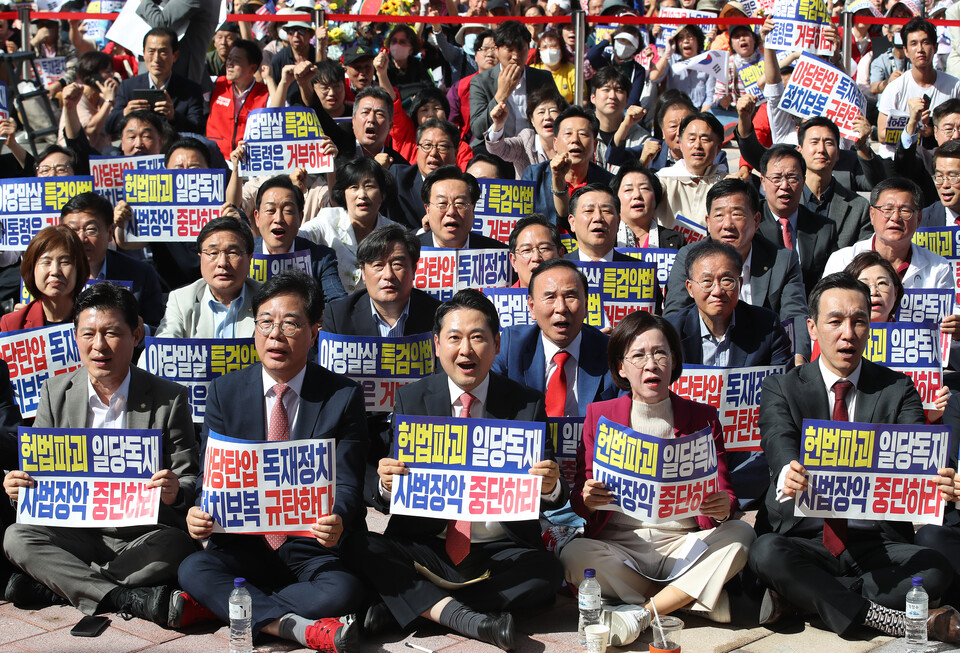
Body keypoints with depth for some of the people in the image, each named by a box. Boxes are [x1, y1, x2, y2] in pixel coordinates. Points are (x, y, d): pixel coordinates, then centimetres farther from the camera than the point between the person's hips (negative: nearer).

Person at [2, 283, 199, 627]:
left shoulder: (170, 399, -4)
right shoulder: (56, 393, 4)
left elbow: (191, 479, -2)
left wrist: (175, 492, -27)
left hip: (144, 536, -2)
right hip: (75, 532, 3)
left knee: (175, 544, -33)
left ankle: (53, 586, -22)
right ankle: (134, 599, -30)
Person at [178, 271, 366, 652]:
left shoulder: (343, 396, -2)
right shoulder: (225, 392, 5)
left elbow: (346, 483, -5)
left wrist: (337, 522, -30)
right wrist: (201, 513, -21)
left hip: (315, 550, -1)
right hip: (245, 545, 2)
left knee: (344, 591, -31)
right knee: (192, 570, -27)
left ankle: (221, 605, -18)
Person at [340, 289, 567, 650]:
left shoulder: (527, 404, 3)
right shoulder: (411, 400, 4)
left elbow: (557, 496, 0)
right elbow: (389, 503, 2)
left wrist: (551, 487, -25)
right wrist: (387, 485, -23)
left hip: (502, 551, 0)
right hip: (427, 548, 0)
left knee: (547, 572, -30)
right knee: (360, 548, -25)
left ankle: (403, 607, -22)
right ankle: (465, 618, -28)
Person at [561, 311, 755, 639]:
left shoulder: (702, 417, 9)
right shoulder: (599, 415, 7)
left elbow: (725, 494, 8)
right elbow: (580, 498, 6)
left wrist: (724, 507, -18)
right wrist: (589, 500, -19)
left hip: (685, 544, 1)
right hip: (617, 546, -1)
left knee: (741, 534, -26)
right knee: (574, 555, -31)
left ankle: (641, 614, -23)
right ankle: (692, 600, -19)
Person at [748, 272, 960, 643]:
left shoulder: (898, 391, 8)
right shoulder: (782, 388, 3)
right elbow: (779, 445, -16)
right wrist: (788, 474, -43)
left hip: (877, 546, 2)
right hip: (803, 539, -2)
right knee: (766, 554, -32)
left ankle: (801, 597, -19)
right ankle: (888, 619, -23)